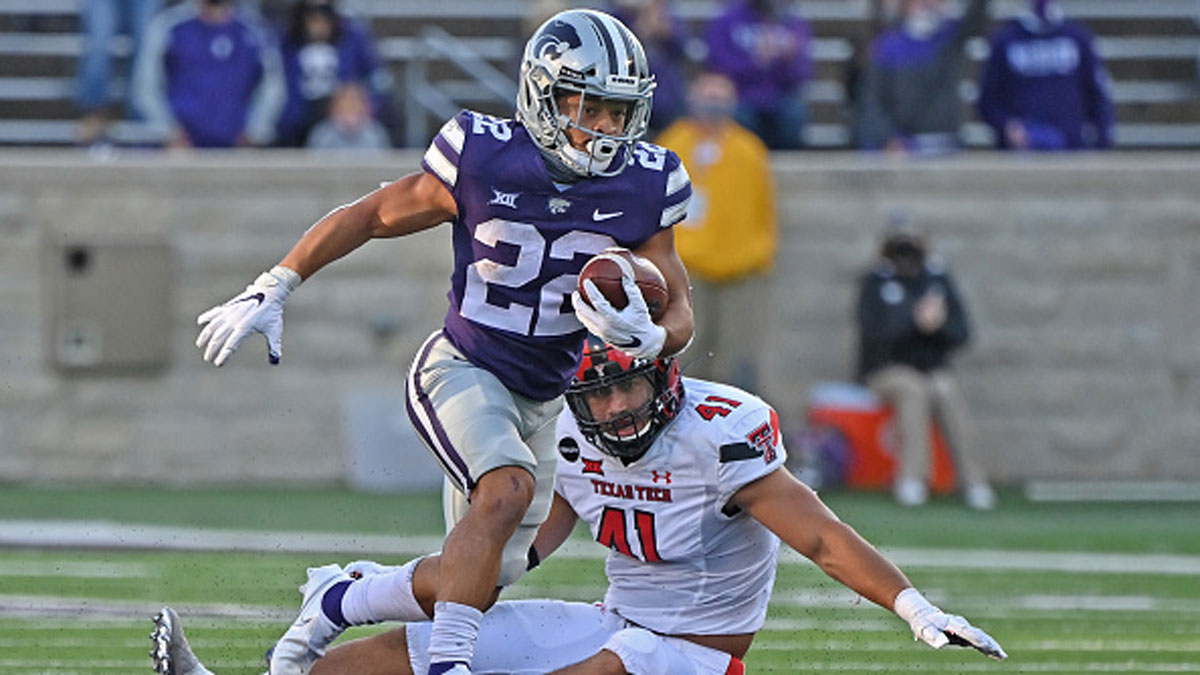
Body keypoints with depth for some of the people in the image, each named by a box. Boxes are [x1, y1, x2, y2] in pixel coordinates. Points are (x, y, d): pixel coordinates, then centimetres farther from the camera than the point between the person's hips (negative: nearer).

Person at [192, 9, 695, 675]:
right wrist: (271, 291, -3)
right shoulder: (485, 159, -18)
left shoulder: (641, 188, -8)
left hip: (542, 396, 5)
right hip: (463, 368, -5)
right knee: (508, 490, -35)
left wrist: (649, 336, -25)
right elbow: (368, 216, -3)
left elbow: (678, 313, 0)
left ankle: (337, 599, 34)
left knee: (482, 582, 9)